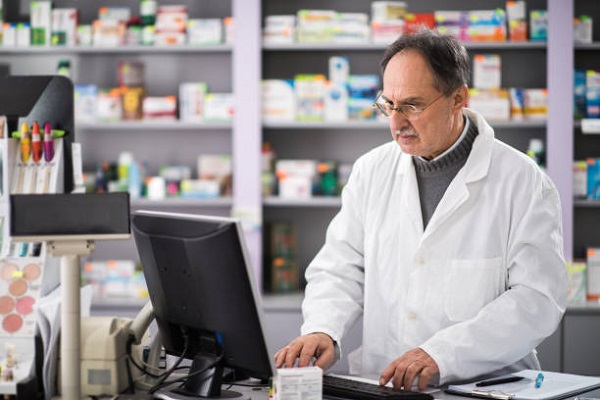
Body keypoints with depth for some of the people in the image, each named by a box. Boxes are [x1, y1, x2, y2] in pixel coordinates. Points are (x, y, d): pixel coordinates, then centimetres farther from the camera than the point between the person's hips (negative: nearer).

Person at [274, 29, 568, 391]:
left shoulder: (525, 184, -2)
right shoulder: (371, 171, 12)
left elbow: (538, 298, -9)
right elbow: (340, 270, 13)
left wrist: (442, 354, -20)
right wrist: (322, 331, -9)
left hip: (485, 387, -3)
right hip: (378, 387, 4)